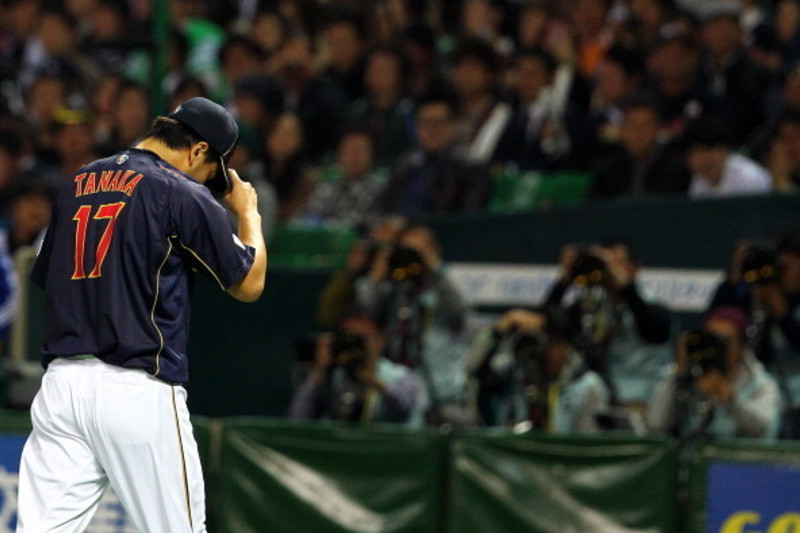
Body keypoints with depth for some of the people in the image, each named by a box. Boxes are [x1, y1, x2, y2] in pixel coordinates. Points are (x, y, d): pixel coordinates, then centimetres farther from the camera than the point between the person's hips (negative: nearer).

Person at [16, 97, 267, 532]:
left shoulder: (78, 183, 15)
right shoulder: (184, 194, -4)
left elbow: (45, 278, 22)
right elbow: (248, 284, 3)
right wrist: (248, 214, 19)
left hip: (60, 382, 5)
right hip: (139, 390, -5)